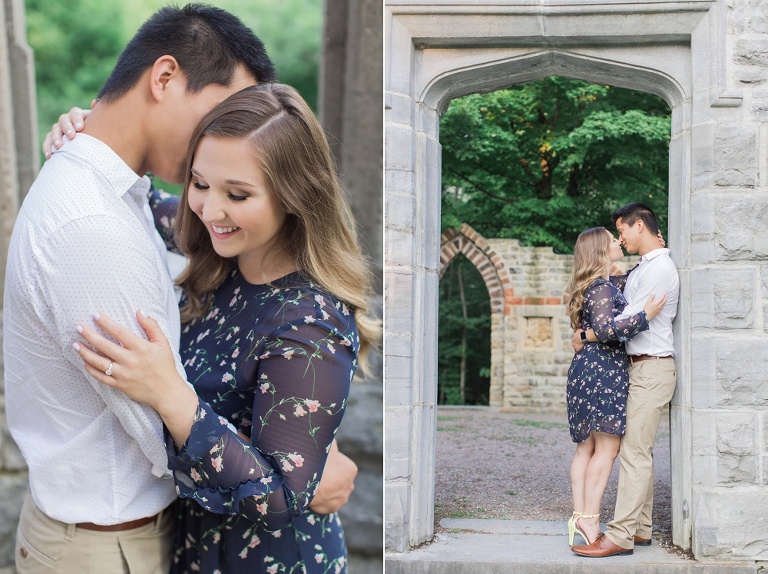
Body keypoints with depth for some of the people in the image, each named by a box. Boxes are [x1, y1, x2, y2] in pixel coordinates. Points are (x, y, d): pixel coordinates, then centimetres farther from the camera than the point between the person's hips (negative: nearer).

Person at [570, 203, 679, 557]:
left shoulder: (659, 269, -13)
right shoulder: (642, 268, 18)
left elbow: (630, 320, -18)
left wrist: (585, 337, -9)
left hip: (651, 367, -10)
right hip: (639, 367, 10)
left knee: (634, 452, -12)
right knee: (638, 450, 11)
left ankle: (621, 536, -13)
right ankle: (640, 528, 16)